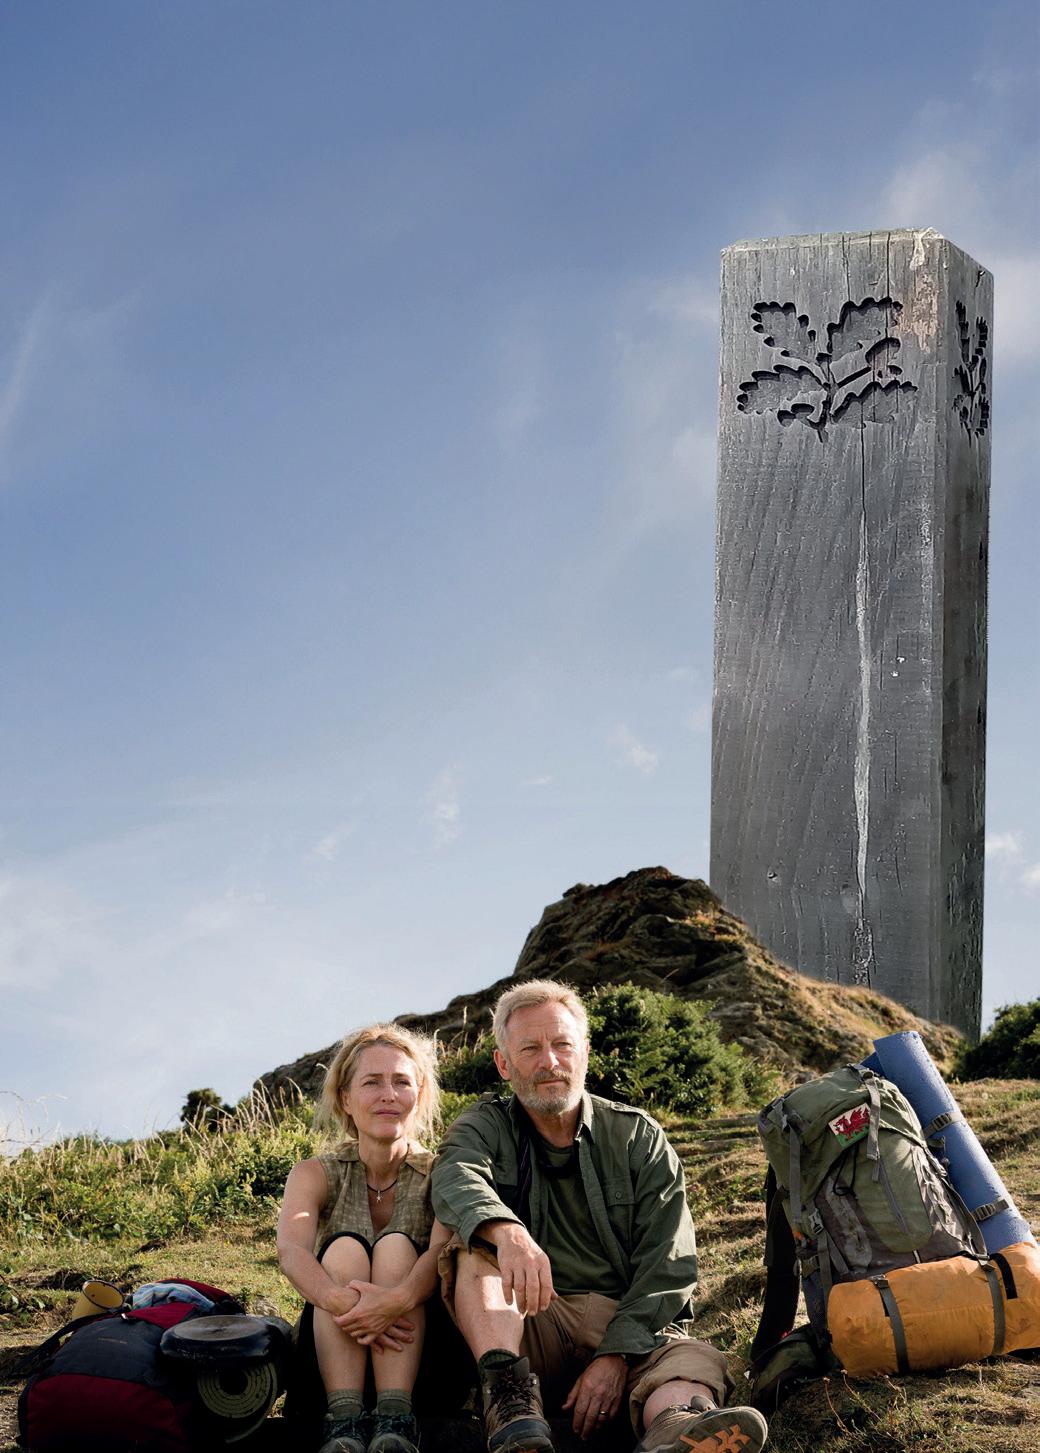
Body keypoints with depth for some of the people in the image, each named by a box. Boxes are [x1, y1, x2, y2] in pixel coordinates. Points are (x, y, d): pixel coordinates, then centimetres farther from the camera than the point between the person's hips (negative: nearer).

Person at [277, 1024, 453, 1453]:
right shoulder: (315, 1175, 2)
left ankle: (395, 1418, -39)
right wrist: (340, 1299, -41)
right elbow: (291, 1251, -18)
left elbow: (443, 1248, -21)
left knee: (396, 1245, -23)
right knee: (345, 1247, -23)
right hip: (330, 1348, 1)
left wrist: (400, 1298, -44)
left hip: (417, 1348, -1)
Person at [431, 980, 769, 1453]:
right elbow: (457, 1177, -16)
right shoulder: (487, 1126, 10)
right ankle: (510, 1399, -48)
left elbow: (669, 1265, 1)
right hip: (528, 1325, 0)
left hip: (628, 1325, 0)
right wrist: (508, 1231, -41)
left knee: (696, 1363, -32)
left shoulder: (638, 1138, 11)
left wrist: (617, 1355, -16)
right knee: (474, 1249, -25)